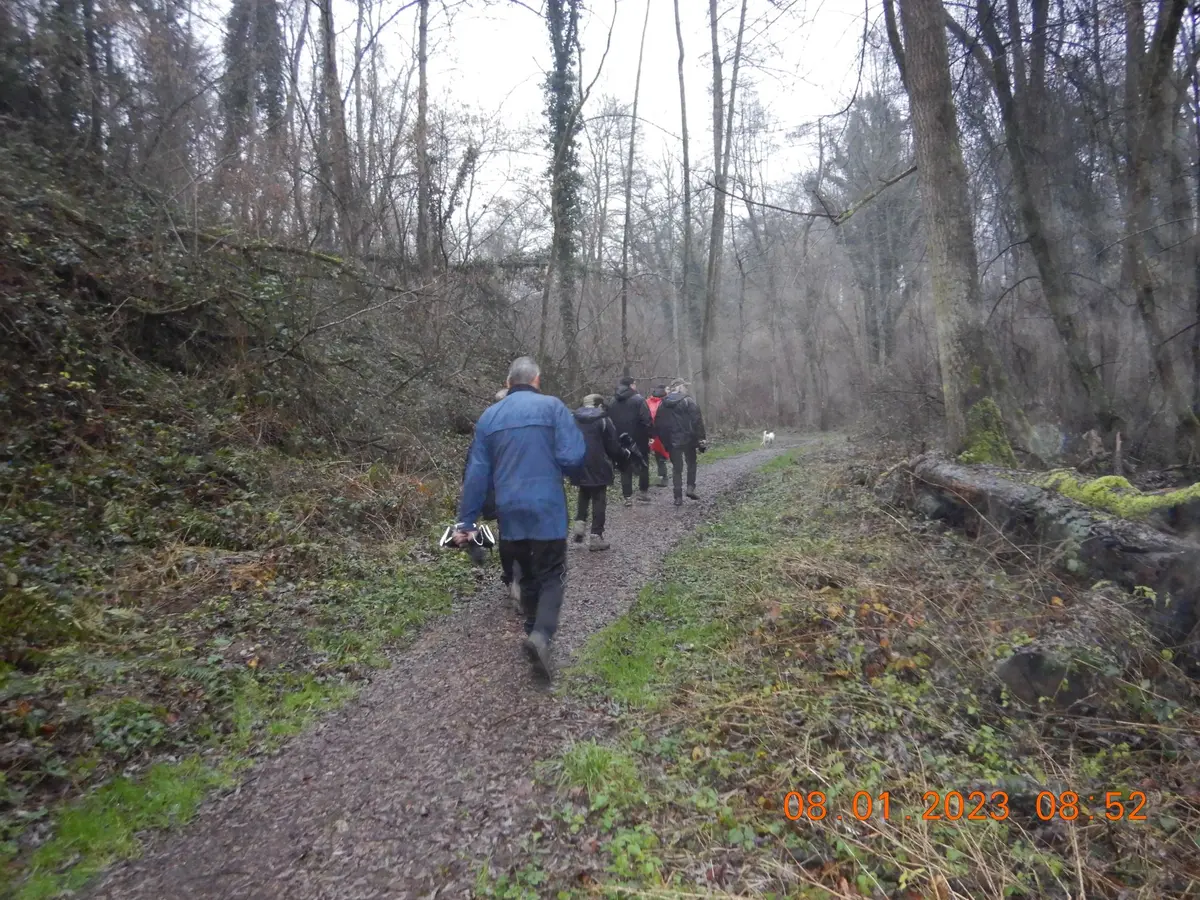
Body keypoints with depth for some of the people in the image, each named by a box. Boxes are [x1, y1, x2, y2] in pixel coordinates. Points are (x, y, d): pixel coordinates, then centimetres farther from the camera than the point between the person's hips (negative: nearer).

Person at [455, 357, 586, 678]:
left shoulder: (489, 416, 7)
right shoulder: (552, 406, -4)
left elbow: (477, 473, 6)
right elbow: (572, 456, -13)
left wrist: (467, 520, 10)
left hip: (510, 513, 4)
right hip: (547, 510, -4)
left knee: (528, 574, 21)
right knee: (551, 575, 6)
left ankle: (534, 631, 28)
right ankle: (542, 634, -15)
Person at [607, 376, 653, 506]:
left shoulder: (612, 402, 10)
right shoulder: (638, 399, -8)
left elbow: (609, 421, 9)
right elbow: (646, 420, -15)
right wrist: (649, 435, -7)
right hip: (638, 440, -4)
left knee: (625, 468, 7)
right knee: (643, 466, 13)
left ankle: (627, 497, 3)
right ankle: (643, 491, 14)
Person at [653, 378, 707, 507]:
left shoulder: (662, 404, 5)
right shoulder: (689, 402, -7)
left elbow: (658, 425, 7)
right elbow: (697, 422, -12)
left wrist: (664, 442, 13)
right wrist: (702, 439, -7)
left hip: (672, 441, 3)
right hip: (688, 439, -3)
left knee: (677, 468, 8)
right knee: (691, 463, 19)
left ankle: (678, 497, 4)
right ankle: (690, 488, 5)